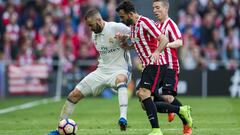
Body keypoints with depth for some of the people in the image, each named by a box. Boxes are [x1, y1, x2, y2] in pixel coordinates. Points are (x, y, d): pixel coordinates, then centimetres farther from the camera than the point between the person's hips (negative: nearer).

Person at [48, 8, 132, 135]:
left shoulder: (117, 28, -15)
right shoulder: (95, 34, 10)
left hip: (119, 70, -7)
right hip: (102, 71, 7)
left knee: (120, 79, -45)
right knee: (74, 95, 2)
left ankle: (123, 118, -55)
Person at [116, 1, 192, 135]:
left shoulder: (145, 22, -14)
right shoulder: (132, 26, 14)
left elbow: (164, 39, -21)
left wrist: (157, 52, -39)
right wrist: (123, 38, 10)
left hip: (156, 64, -10)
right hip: (147, 66, 10)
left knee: (143, 93, -24)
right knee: (145, 103, 5)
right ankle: (182, 110, 16)